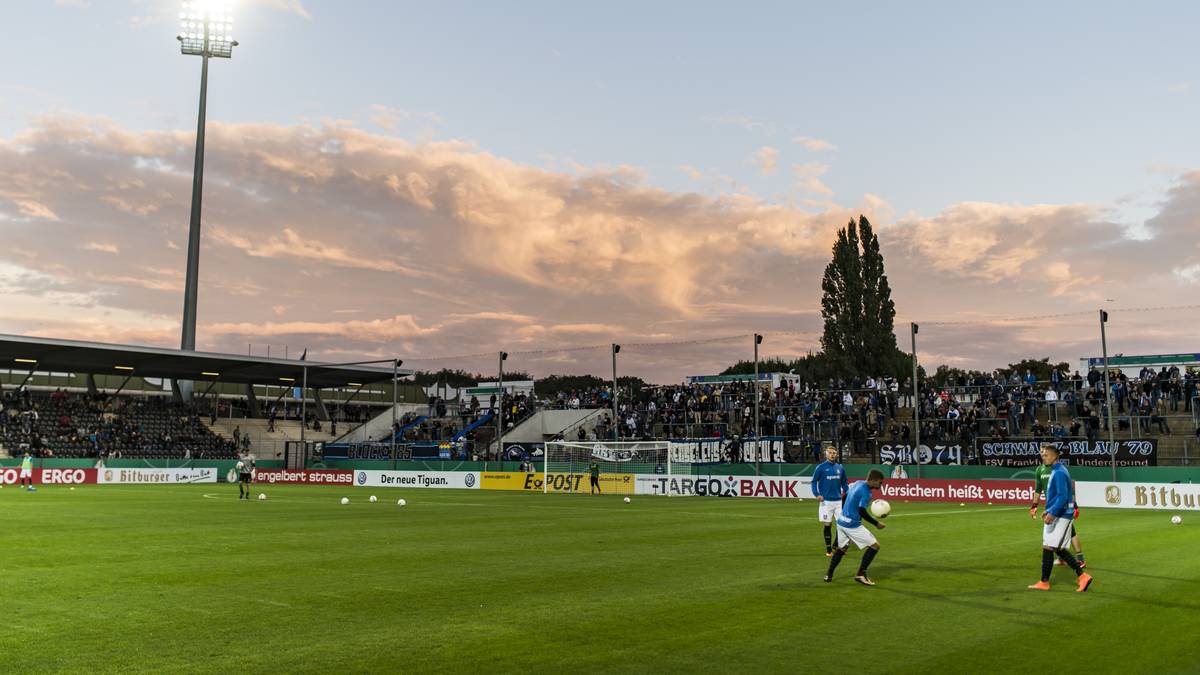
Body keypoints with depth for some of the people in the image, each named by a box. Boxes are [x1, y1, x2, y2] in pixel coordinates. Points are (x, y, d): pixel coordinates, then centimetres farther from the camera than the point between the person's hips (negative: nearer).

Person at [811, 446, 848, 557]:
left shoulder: (840, 468, 9)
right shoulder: (821, 467, -3)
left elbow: (844, 482, 18)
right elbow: (814, 481, -1)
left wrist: (846, 493, 6)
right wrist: (817, 494, -13)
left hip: (838, 501, 4)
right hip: (826, 501, -4)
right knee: (827, 525, 1)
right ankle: (829, 550, 10)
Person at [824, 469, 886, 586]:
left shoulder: (858, 483, 8)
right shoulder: (866, 492, -19)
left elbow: (844, 496, 19)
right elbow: (862, 511, -24)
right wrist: (876, 523, -15)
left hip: (841, 522, 9)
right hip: (852, 525, -9)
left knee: (842, 548, 25)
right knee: (875, 546, -1)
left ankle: (829, 575, 26)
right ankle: (860, 574, 2)